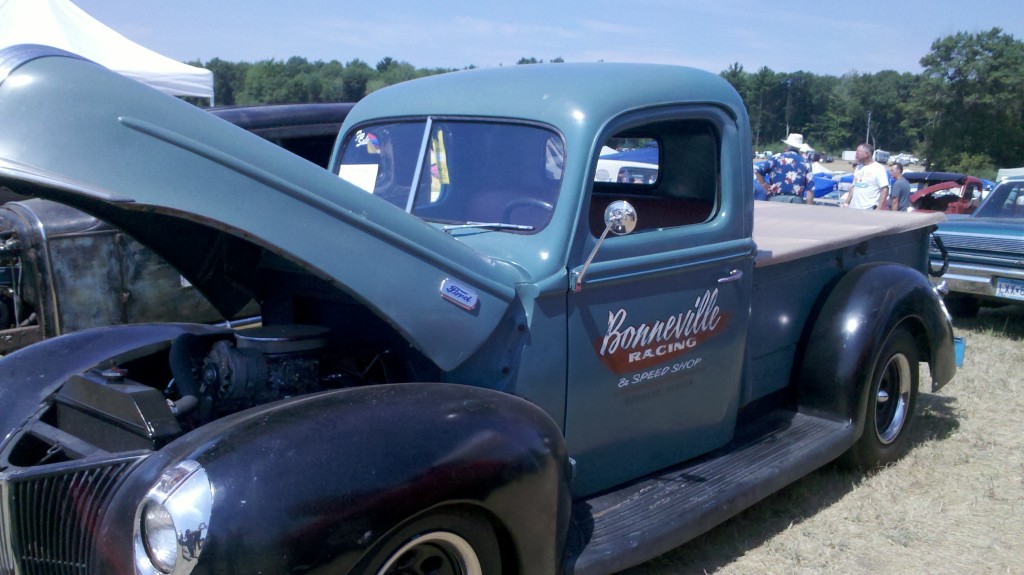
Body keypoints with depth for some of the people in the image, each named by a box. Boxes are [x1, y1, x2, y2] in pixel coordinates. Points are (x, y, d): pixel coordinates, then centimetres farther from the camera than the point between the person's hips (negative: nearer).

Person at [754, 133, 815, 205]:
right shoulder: (806, 162, 11)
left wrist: (765, 186, 6)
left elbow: (757, 171, -3)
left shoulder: (777, 158, 6)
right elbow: (810, 188, 4)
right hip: (797, 201, 2)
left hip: (777, 199, -1)